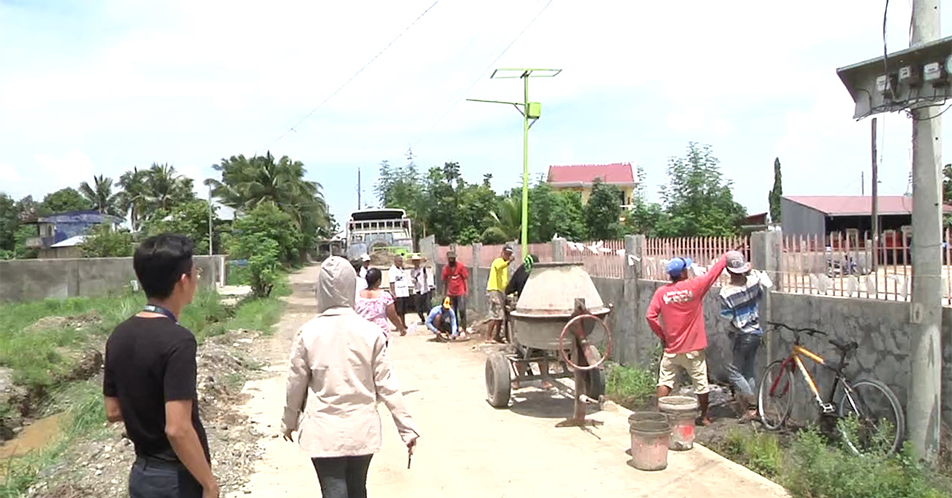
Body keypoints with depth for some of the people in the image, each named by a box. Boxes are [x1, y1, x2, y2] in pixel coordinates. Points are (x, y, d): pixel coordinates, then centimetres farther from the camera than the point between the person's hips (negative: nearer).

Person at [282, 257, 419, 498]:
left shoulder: (308, 333, -11)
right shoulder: (370, 332, -9)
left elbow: (296, 384, -2)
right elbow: (387, 385, -7)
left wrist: (289, 422, 15)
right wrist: (407, 428, 1)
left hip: (324, 432, -2)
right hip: (362, 430, 2)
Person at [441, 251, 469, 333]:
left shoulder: (461, 267, -5)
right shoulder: (445, 268, 4)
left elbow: (466, 279, -3)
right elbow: (444, 281, 11)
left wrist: (467, 291, -9)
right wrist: (445, 293, 11)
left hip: (461, 293, -3)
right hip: (451, 294, 4)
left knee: (462, 311, -7)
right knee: (453, 312, 6)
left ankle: (464, 330, -1)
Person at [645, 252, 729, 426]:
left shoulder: (661, 292, -7)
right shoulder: (695, 287, -12)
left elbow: (650, 316, -8)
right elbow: (713, 272, 0)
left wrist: (661, 335, 5)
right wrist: (726, 257, 15)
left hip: (672, 348, 2)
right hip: (693, 349, -2)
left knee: (665, 381, 12)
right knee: (701, 383, 13)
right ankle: (704, 417, 24)